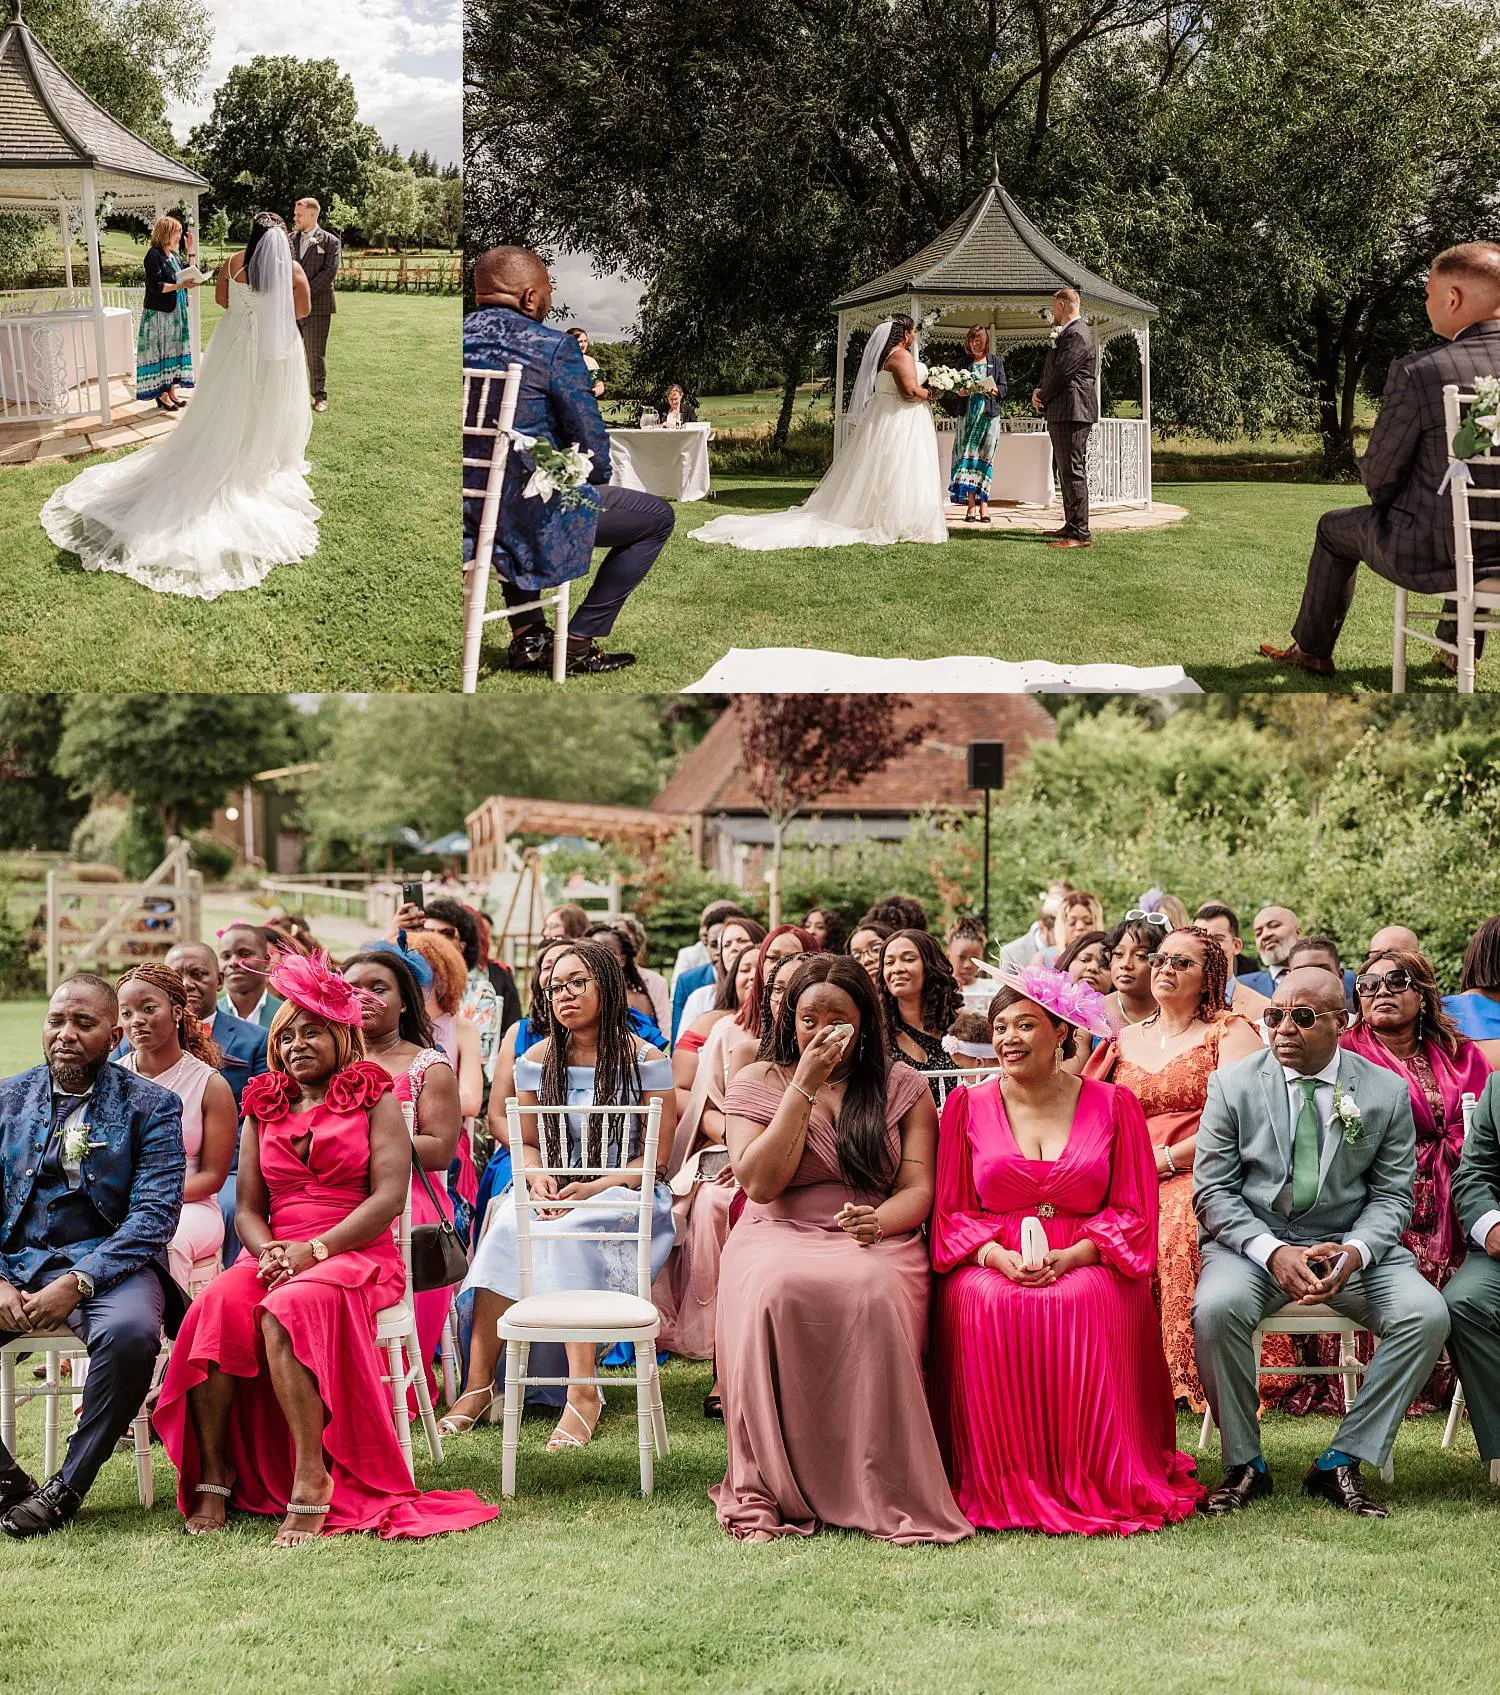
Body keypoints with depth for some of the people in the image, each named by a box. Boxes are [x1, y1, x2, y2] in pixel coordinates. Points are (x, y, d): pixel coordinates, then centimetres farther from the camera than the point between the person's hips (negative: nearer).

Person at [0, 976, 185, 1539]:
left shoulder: (151, 1105, 3)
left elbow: (156, 1213, -7)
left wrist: (77, 1283, -20)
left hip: (108, 1263, -3)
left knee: (130, 1331, -36)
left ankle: (67, 1487, -17)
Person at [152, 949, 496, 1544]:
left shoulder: (374, 1098, 7)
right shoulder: (264, 1107, 21)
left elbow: (389, 1196, -5)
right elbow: (247, 1208, 16)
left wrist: (315, 1250, -15)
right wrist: (267, 1252, -8)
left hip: (357, 1254, -4)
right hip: (276, 1255, 4)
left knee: (285, 1310, -37)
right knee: (215, 1308, -30)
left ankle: (313, 1480, -36)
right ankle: (213, 1474, -25)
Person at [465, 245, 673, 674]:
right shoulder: (553, 348, -13)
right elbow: (591, 445, -12)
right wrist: (595, 485, 11)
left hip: (463, 511, 7)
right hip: (528, 517, -7)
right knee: (657, 518, 12)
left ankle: (527, 637, 36)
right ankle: (578, 643, 12)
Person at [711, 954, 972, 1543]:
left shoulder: (901, 1086, 13)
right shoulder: (757, 1083, 11)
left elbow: (918, 1189, 5)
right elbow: (761, 1183, -4)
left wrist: (879, 1221, -19)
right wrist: (805, 1087, -6)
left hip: (876, 1239, 0)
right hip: (779, 1236, 0)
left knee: (871, 1292, -37)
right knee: (773, 1288, -37)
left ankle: (884, 1495, -32)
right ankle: (769, 1493, -31)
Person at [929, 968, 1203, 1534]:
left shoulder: (1112, 1105, 8)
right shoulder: (967, 1107, 11)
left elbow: (1132, 1213, 4)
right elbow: (951, 1211, 8)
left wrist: (1069, 1257, -14)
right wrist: (1000, 1256, -13)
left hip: (1084, 1267, -1)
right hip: (992, 1267, 1)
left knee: (1086, 1303, -36)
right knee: (985, 1304, -35)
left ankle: (1096, 1484, -23)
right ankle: (1004, 1488, -24)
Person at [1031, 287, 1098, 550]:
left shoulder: (1076, 335, -15)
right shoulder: (1066, 333, 19)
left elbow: (1061, 372, -20)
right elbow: (1052, 369, 19)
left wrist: (1042, 397, -5)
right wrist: (1039, 390, 1)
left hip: (1072, 411, -11)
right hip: (1062, 413, 11)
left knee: (1073, 471, -12)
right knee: (1067, 471, 16)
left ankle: (1080, 534, -15)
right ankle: (1072, 525, 24)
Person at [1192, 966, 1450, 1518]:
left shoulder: (1387, 1092, 1)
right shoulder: (1233, 1085, -1)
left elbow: (1392, 1196, 5)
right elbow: (1213, 1192, -2)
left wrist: (1354, 1251, -17)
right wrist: (1273, 1252, -19)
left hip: (1350, 1243, 1)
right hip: (1251, 1239, -1)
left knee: (1427, 1315, -25)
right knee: (1216, 1307, -33)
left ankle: (1341, 1463, -11)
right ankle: (1244, 1465, -12)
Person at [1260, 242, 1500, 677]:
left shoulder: (1416, 372, -20)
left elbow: (1379, 475, -11)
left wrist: (1388, 500, 12)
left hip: (1427, 553, -4)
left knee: (1335, 528, 26)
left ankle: (1312, 650, 41)